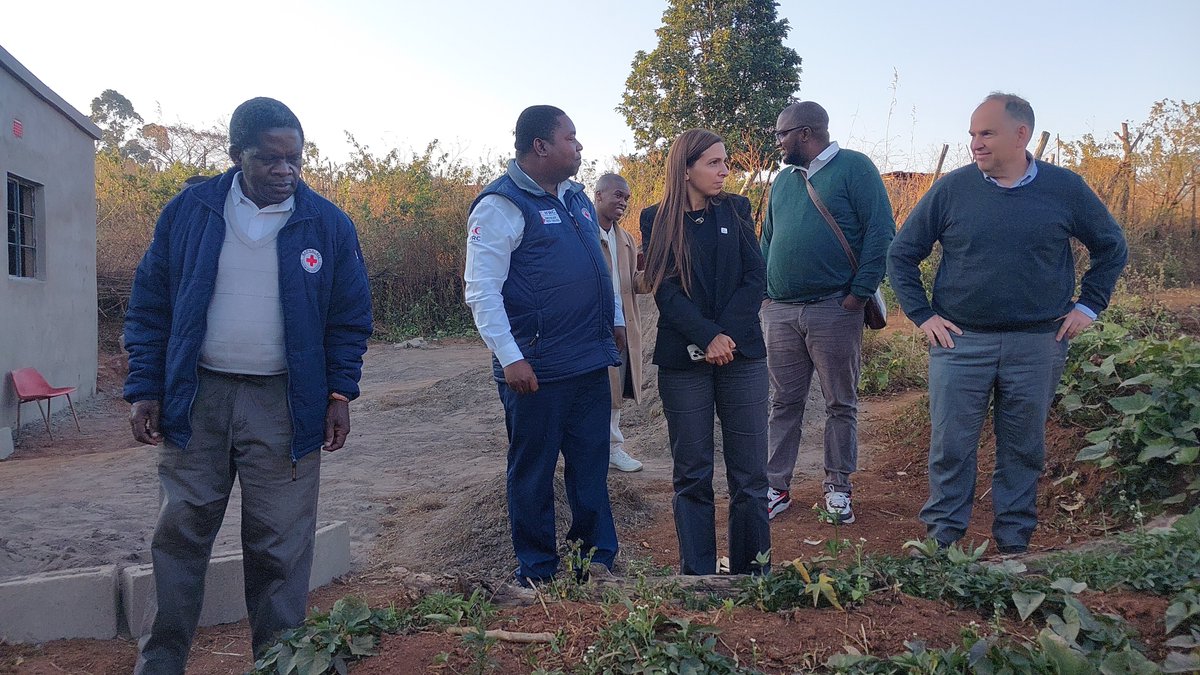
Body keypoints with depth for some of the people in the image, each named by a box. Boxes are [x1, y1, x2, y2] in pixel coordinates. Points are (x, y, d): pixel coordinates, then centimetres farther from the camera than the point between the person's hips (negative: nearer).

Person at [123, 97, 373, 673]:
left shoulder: (328, 224, 0)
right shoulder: (187, 212, 2)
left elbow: (350, 318, 6)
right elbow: (149, 306, 6)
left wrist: (340, 393, -2)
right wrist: (145, 390, 0)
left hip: (285, 405, -1)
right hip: (195, 398, 1)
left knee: (280, 544, 5)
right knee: (180, 533, 7)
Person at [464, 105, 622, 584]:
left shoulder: (575, 197, 14)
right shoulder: (501, 205, -11)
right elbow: (481, 290, -15)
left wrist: (614, 318, 22)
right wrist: (511, 358, -20)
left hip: (590, 361, 7)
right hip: (537, 369, -7)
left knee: (591, 464, 14)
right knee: (533, 472, 6)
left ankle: (599, 560, 27)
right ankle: (538, 574, 20)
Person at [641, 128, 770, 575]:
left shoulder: (736, 210, 10)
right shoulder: (657, 221, 4)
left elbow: (754, 277, 2)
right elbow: (666, 290, -5)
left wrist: (727, 335, -11)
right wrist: (708, 338, -17)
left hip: (741, 353, 2)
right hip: (682, 360, -1)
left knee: (749, 474, 2)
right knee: (691, 474, 5)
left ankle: (751, 570, 14)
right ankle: (696, 572, 15)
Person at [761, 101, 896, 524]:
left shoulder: (854, 168, -4)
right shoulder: (783, 180, 16)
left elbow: (880, 232, -9)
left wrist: (860, 293, -13)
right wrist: (764, 288, 9)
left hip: (834, 310, -5)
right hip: (780, 311, 6)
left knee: (841, 405, 6)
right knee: (784, 403, 9)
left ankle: (838, 488, 17)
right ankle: (776, 486, 17)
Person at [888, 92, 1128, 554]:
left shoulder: (1064, 188, 1)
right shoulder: (952, 189, -2)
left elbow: (1111, 247, 14)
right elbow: (901, 254, 4)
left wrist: (1088, 305, 6)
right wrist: (922, 315, -2)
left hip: (1037, 346, 1)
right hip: (960, 342, -1)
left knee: (1023, 450, 11)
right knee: (950, 449, 2)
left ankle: (1014, 546, 24)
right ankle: (940, 543, 15)